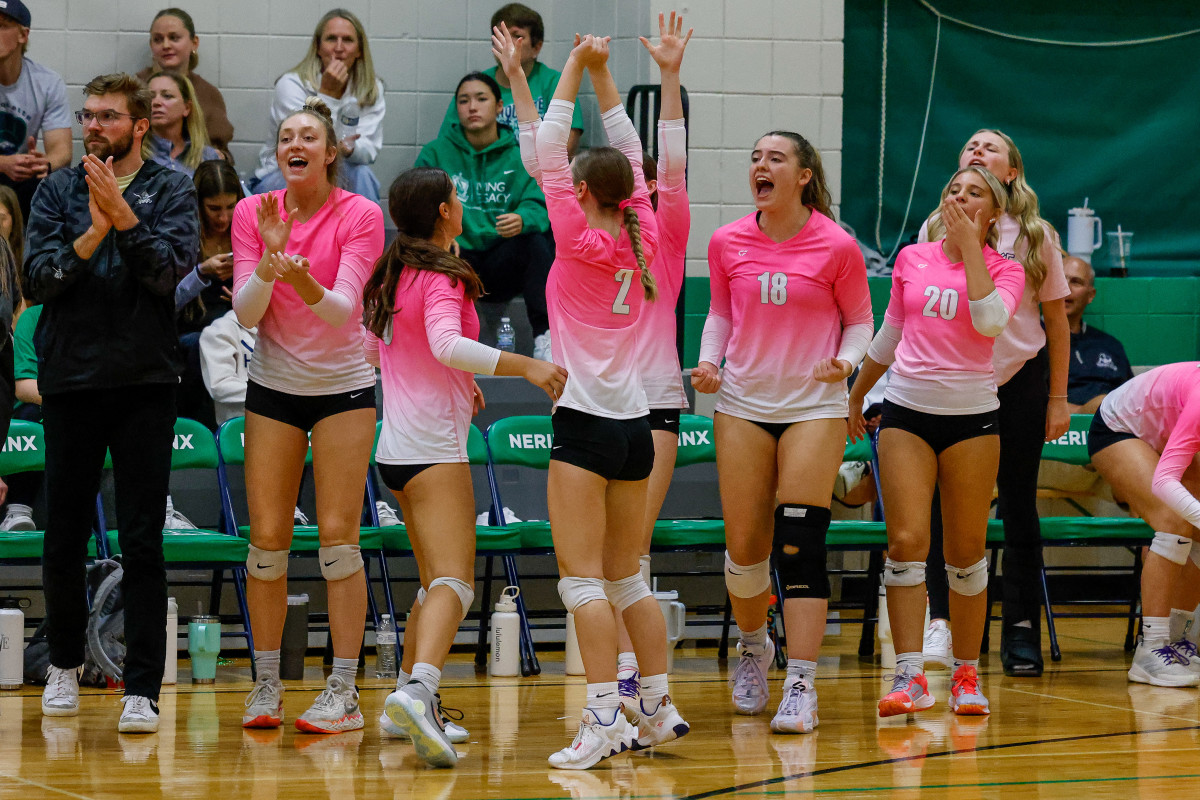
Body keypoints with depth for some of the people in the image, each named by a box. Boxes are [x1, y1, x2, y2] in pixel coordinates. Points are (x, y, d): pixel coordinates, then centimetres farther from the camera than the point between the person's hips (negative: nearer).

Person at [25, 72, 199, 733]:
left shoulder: (170, 191, 3)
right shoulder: (58, 191, 8)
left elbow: (169, 270, -11)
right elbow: (38, 280, -3)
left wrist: (124, 217, -20)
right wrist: (91, 237, -16)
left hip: (144, 382, -2)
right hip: (69, 380, 2)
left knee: (142, 542, -5)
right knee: (64, 537, 9)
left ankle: (142, 689, -4)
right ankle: (64, 663, 30)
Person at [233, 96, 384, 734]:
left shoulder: (360, 216, -11)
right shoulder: (253, 213, -3)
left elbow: (344, 309, -21)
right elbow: (245, 312, -9)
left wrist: (306, 284, -41)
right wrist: (271, 258, -26)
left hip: (343, 387, -2)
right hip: (273, 387, 3)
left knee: (337, 536, -7)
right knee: (267, 539, 0)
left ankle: (343, 693, -3)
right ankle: (266, 685, 11)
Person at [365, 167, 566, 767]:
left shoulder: (391, 276, 15)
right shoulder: (441, 277, -12)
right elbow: (447, 344, -30)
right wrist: (525, 366, -30)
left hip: (397, 444, 9)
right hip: (434, 447, -9)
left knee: (435, 581, 21)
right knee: (454, 583, -19)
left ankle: (410, 694, 22)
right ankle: (418, 690, -39)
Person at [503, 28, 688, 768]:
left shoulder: (579, 239, -9)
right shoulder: (644, 237, 5)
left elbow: (548, 153, -7)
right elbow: (629, 155, 16)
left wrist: (575, 70, -2)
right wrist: (602, 74, 16)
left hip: (586, 423, -7)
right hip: (635, 422, 7)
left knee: (584, 580, -9)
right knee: (627, 579, 14)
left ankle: (604, 721, -17)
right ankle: (659, 709, 14)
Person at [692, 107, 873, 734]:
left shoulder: (837, 246, -6)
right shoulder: (727, 243, 2)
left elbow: (860, 321, 4)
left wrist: (845, 360, -16)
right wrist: (709, 361, -3)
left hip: (814, 406, -3)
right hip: (742, 403, 3)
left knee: (799, 543, -12)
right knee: (744, 547, 3)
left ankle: (801, 686, -10)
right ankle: (753, 645, 34)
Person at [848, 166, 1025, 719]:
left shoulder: (1005, 270, 1)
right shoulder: (912, 259, 9)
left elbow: (990, 320, -20)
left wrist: (970, 245, -16)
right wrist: (855, 394, 28)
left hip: (972, 414, -1)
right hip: (907, 410, 1)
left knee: (966, 551, 3)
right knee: (906, 541, -11)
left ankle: (966, 675, 14)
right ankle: (910, 676, -14)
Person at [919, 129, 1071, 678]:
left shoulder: (1035, 235, 1)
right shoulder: (936, 230, 4)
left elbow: (1056, 319, 5)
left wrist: (1058, 399, 3)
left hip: (1021, 380, 0)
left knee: (1018, 504, 4)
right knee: (945, 503, -8)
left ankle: (1022, 628, 8)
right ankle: (941, 619, -7)